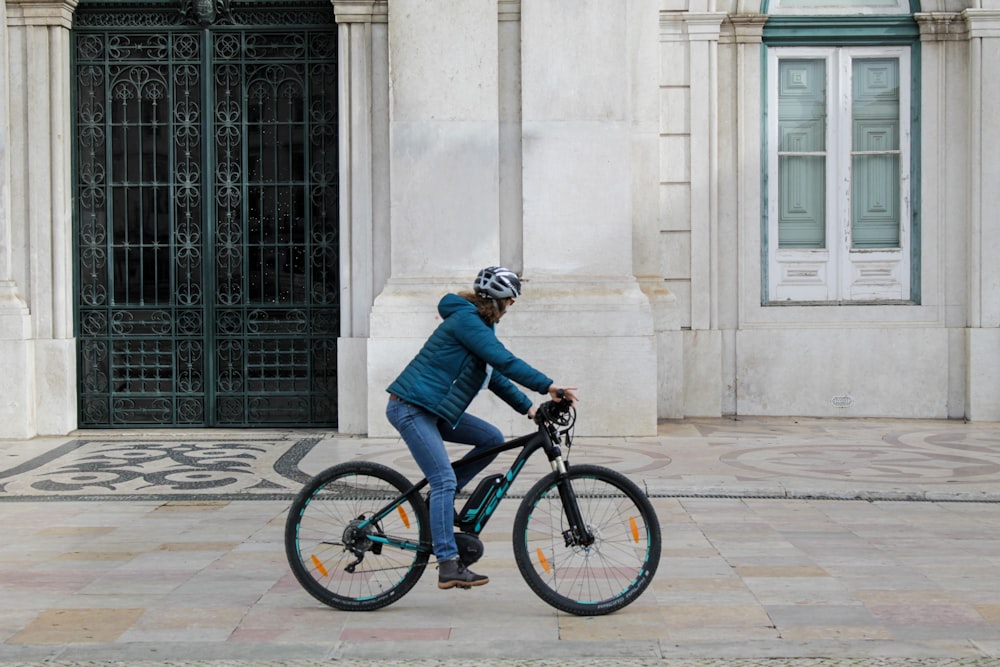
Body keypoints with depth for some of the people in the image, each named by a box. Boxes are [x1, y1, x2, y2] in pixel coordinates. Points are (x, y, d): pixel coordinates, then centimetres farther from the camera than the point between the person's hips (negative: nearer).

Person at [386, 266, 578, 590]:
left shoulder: (478, 324, 17)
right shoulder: (465, 319, -14)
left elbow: (495, 375, 19)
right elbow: (503, 360, -24)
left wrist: (529, 408, 11)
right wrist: (549, 386, -25)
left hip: (433, 409, 10)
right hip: (410, 408, -10)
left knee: (492, 439, 2)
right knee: (445, 480, -16)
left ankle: (439, 500, 9)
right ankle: (449, 566, -17)